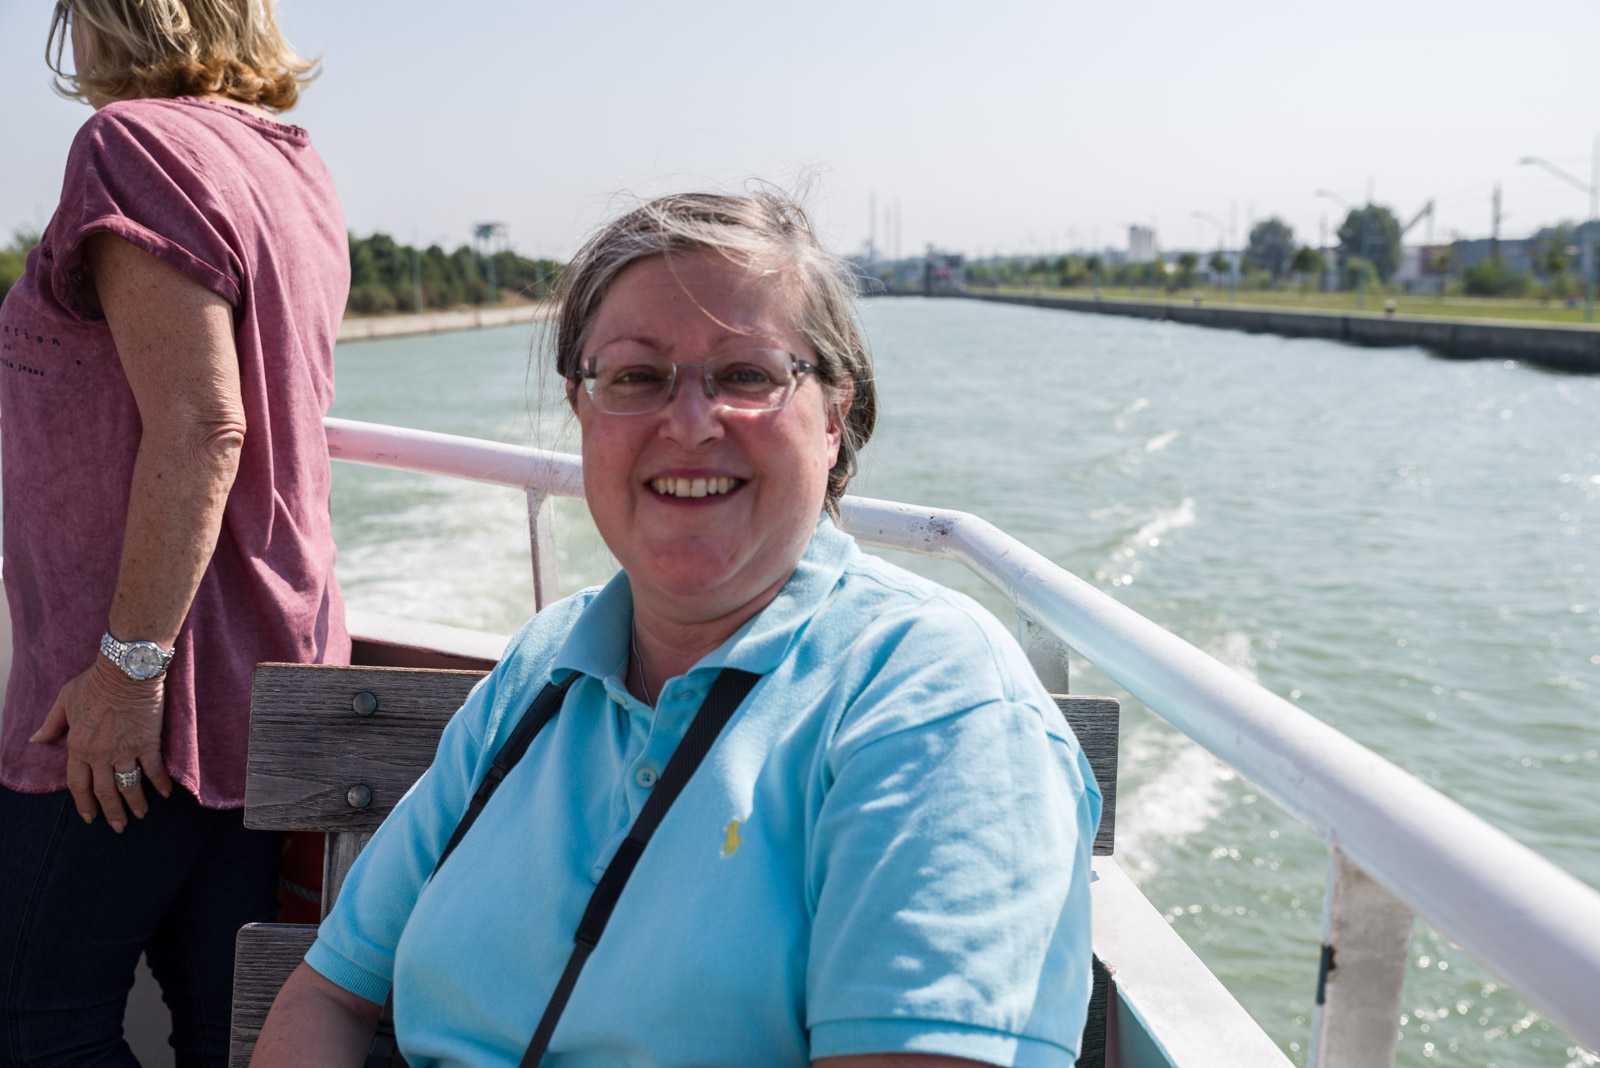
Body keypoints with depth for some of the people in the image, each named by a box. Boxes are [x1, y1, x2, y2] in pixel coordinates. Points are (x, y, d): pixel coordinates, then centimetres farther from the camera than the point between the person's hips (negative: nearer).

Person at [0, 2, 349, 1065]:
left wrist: (130, 660, -20)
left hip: (144, 701, -9)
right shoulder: (296, 167, 16)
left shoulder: (135, 144, -11)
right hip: (277, 676, 9)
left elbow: (199, 427, -22)